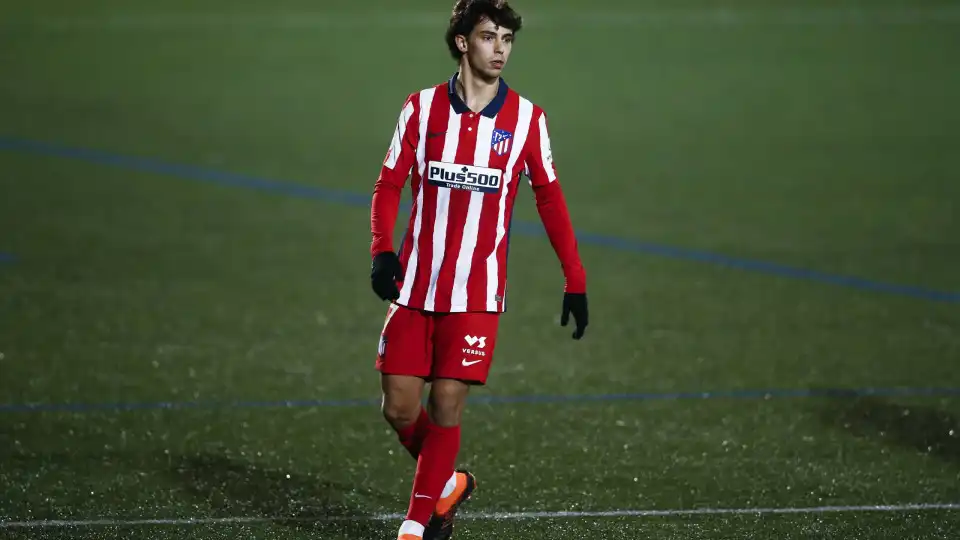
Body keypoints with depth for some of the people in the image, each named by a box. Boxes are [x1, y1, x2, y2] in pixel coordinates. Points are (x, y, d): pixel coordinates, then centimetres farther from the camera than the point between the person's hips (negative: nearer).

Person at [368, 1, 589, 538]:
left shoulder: (526, 118, -1)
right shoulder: (422, 107, 1)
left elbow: (550, 198, 6)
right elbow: (389, 185, 4)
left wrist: (575, 282, 3)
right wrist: (383, 250, -13)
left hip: (477, 294, -1)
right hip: (415, 287, 1)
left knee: (446, 408, -5)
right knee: (399, 407, 1)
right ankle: (447, 484, 29)